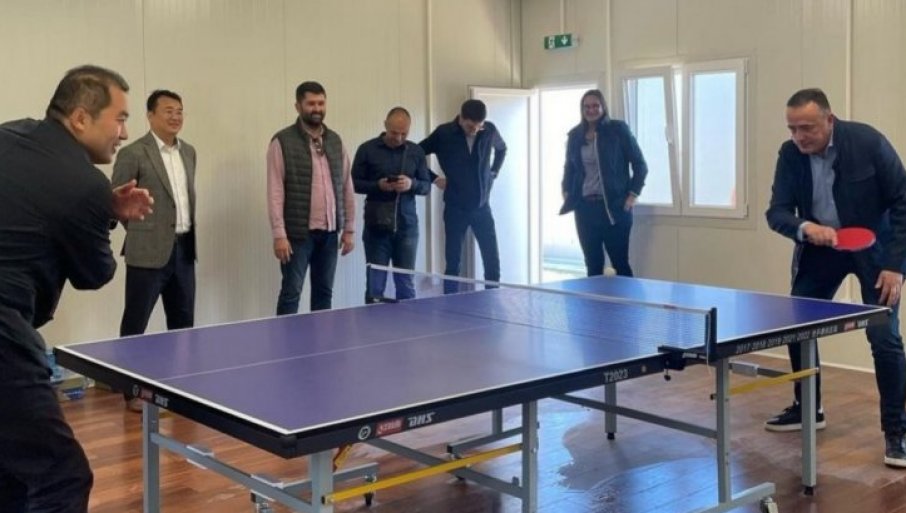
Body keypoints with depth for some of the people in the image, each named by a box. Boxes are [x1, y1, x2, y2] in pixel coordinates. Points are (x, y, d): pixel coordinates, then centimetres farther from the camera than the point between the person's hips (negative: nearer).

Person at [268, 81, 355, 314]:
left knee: (324, 292, 11)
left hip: (330, 232, 5)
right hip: (298, 232, -5)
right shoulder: (283, 142, -6)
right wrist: (279, 234, -16)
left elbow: (346, 187, 12)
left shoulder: (335, 141, 10)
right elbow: (275, 192, -10)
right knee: (291, 292, -1)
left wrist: (349, 228, 8)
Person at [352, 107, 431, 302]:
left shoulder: (416, 151, 6)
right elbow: (354, 183, 2)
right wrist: (378, 185, -15)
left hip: (407, 226, 2)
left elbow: (426, 186, 9)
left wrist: (412, 184, -13)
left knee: (406, 284, 7)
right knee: (375, 285, 1)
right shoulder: (367, 149, -1)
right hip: (376, 226, -2)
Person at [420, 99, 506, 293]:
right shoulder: (443, 133, -11)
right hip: (455, 208, -2)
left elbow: (502, 149, 21)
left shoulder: (490, 131, -3)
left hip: (482, 206, 3)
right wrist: (434, 178, -3)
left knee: (493, 261, 2)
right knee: (453, 262, 1)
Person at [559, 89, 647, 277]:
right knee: (593, 265, 7)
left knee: (620, 263, 0)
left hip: (614, 207, -4)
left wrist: (633, 194, -8)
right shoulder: (575, 135, 9)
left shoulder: (618, 129, -2)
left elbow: (640, 164, 0)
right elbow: (569, 168, 22)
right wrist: (567, 192, 7)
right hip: (585, 207, 4)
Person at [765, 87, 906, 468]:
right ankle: (807, 409, 28)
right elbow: (777, 212, -12)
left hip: (873, 246, -4)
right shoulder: (790, 154, -11)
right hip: (819, 246, 4)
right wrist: (805, 228, -35)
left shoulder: (867, 141, -22)